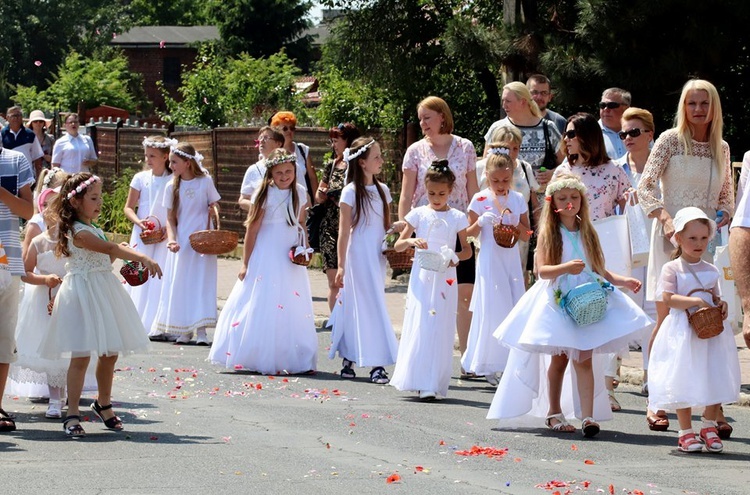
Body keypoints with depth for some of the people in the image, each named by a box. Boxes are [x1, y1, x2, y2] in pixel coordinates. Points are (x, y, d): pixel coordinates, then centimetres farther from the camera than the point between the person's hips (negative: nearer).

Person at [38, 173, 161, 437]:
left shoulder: (94, 229, 14)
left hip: (105, 292, 9)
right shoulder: (79, 232, -17)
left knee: (109, 353, 14)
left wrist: (118, 253, 2)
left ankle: (104, 403, 31)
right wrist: (143, 258, -34)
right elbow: (110, 248, -27)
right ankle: (72, 414, -5)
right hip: (83, 294, -9)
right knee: (81, 355, -9)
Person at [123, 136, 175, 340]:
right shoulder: (141, 178, 4)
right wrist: (139, 222, -8)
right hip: (142, 235, 2)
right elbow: (128, 207, 10)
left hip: (164, 236, -2)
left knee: (160, 278, -6)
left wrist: (168, 229, -14)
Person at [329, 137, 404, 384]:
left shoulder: (382, 190, 11)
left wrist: (406, 224, -4)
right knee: (366, 306, -5)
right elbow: (344, 231, -8)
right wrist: (341, 266, -10)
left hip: (377, 257, 6)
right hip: (358, 256, -6)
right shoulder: (351, 192, -7)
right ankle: (375, 363, -1)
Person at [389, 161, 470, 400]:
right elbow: (397, 245, 5)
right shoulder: (419, 214, 4)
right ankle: (416, 379, 2)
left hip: (444, 279, -1)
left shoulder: (457, 217, 4)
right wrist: (411, 241, -16)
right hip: (421, 278, 1)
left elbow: (467, 250, 7)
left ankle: (432, 385, -5)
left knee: (440, 329, -4)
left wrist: (455, 258, -14)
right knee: (418, 325, -4)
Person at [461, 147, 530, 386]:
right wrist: (481, 222, -18)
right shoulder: (480, 199, -3)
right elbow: (470, 234, 1)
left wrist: (514, 222, -11)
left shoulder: (517, 199, 5)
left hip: (512, 260, 3)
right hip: (490, 260, -3)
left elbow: (526, 234, 7)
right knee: (492, 310, -5)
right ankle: (488, 366, 2)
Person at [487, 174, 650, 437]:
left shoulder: (587, 233, 11)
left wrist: (624, 281, -1)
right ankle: (554, 412, 24)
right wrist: (566, 268, -27)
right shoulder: (549, 233, 0)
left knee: (584, 359, -8)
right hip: (557, 300, -2)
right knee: (559, 358, 8)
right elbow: (542, 270, -10)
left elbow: (600, 270, 13)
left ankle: (588, 416, -16)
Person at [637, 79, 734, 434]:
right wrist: (666, 218, -22)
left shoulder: (721, 148, 12)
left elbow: (727, 196, 22)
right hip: (670, 237, -3)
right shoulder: (670, 140, -1)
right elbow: (645, 187, -7)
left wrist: (723, 216, 0)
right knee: (667, 319, -5)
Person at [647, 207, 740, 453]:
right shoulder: (672, 269, -4)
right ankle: (686, 432, 9)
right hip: (683, 331, -4)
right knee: (684, 382, -2)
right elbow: (668, 298, -13)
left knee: (715, 381, 2)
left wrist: (721, 305, -5)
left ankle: (709, 426, 19)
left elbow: (715, 297, 18)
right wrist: (696, 301, -21)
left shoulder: (710, 270, 12)